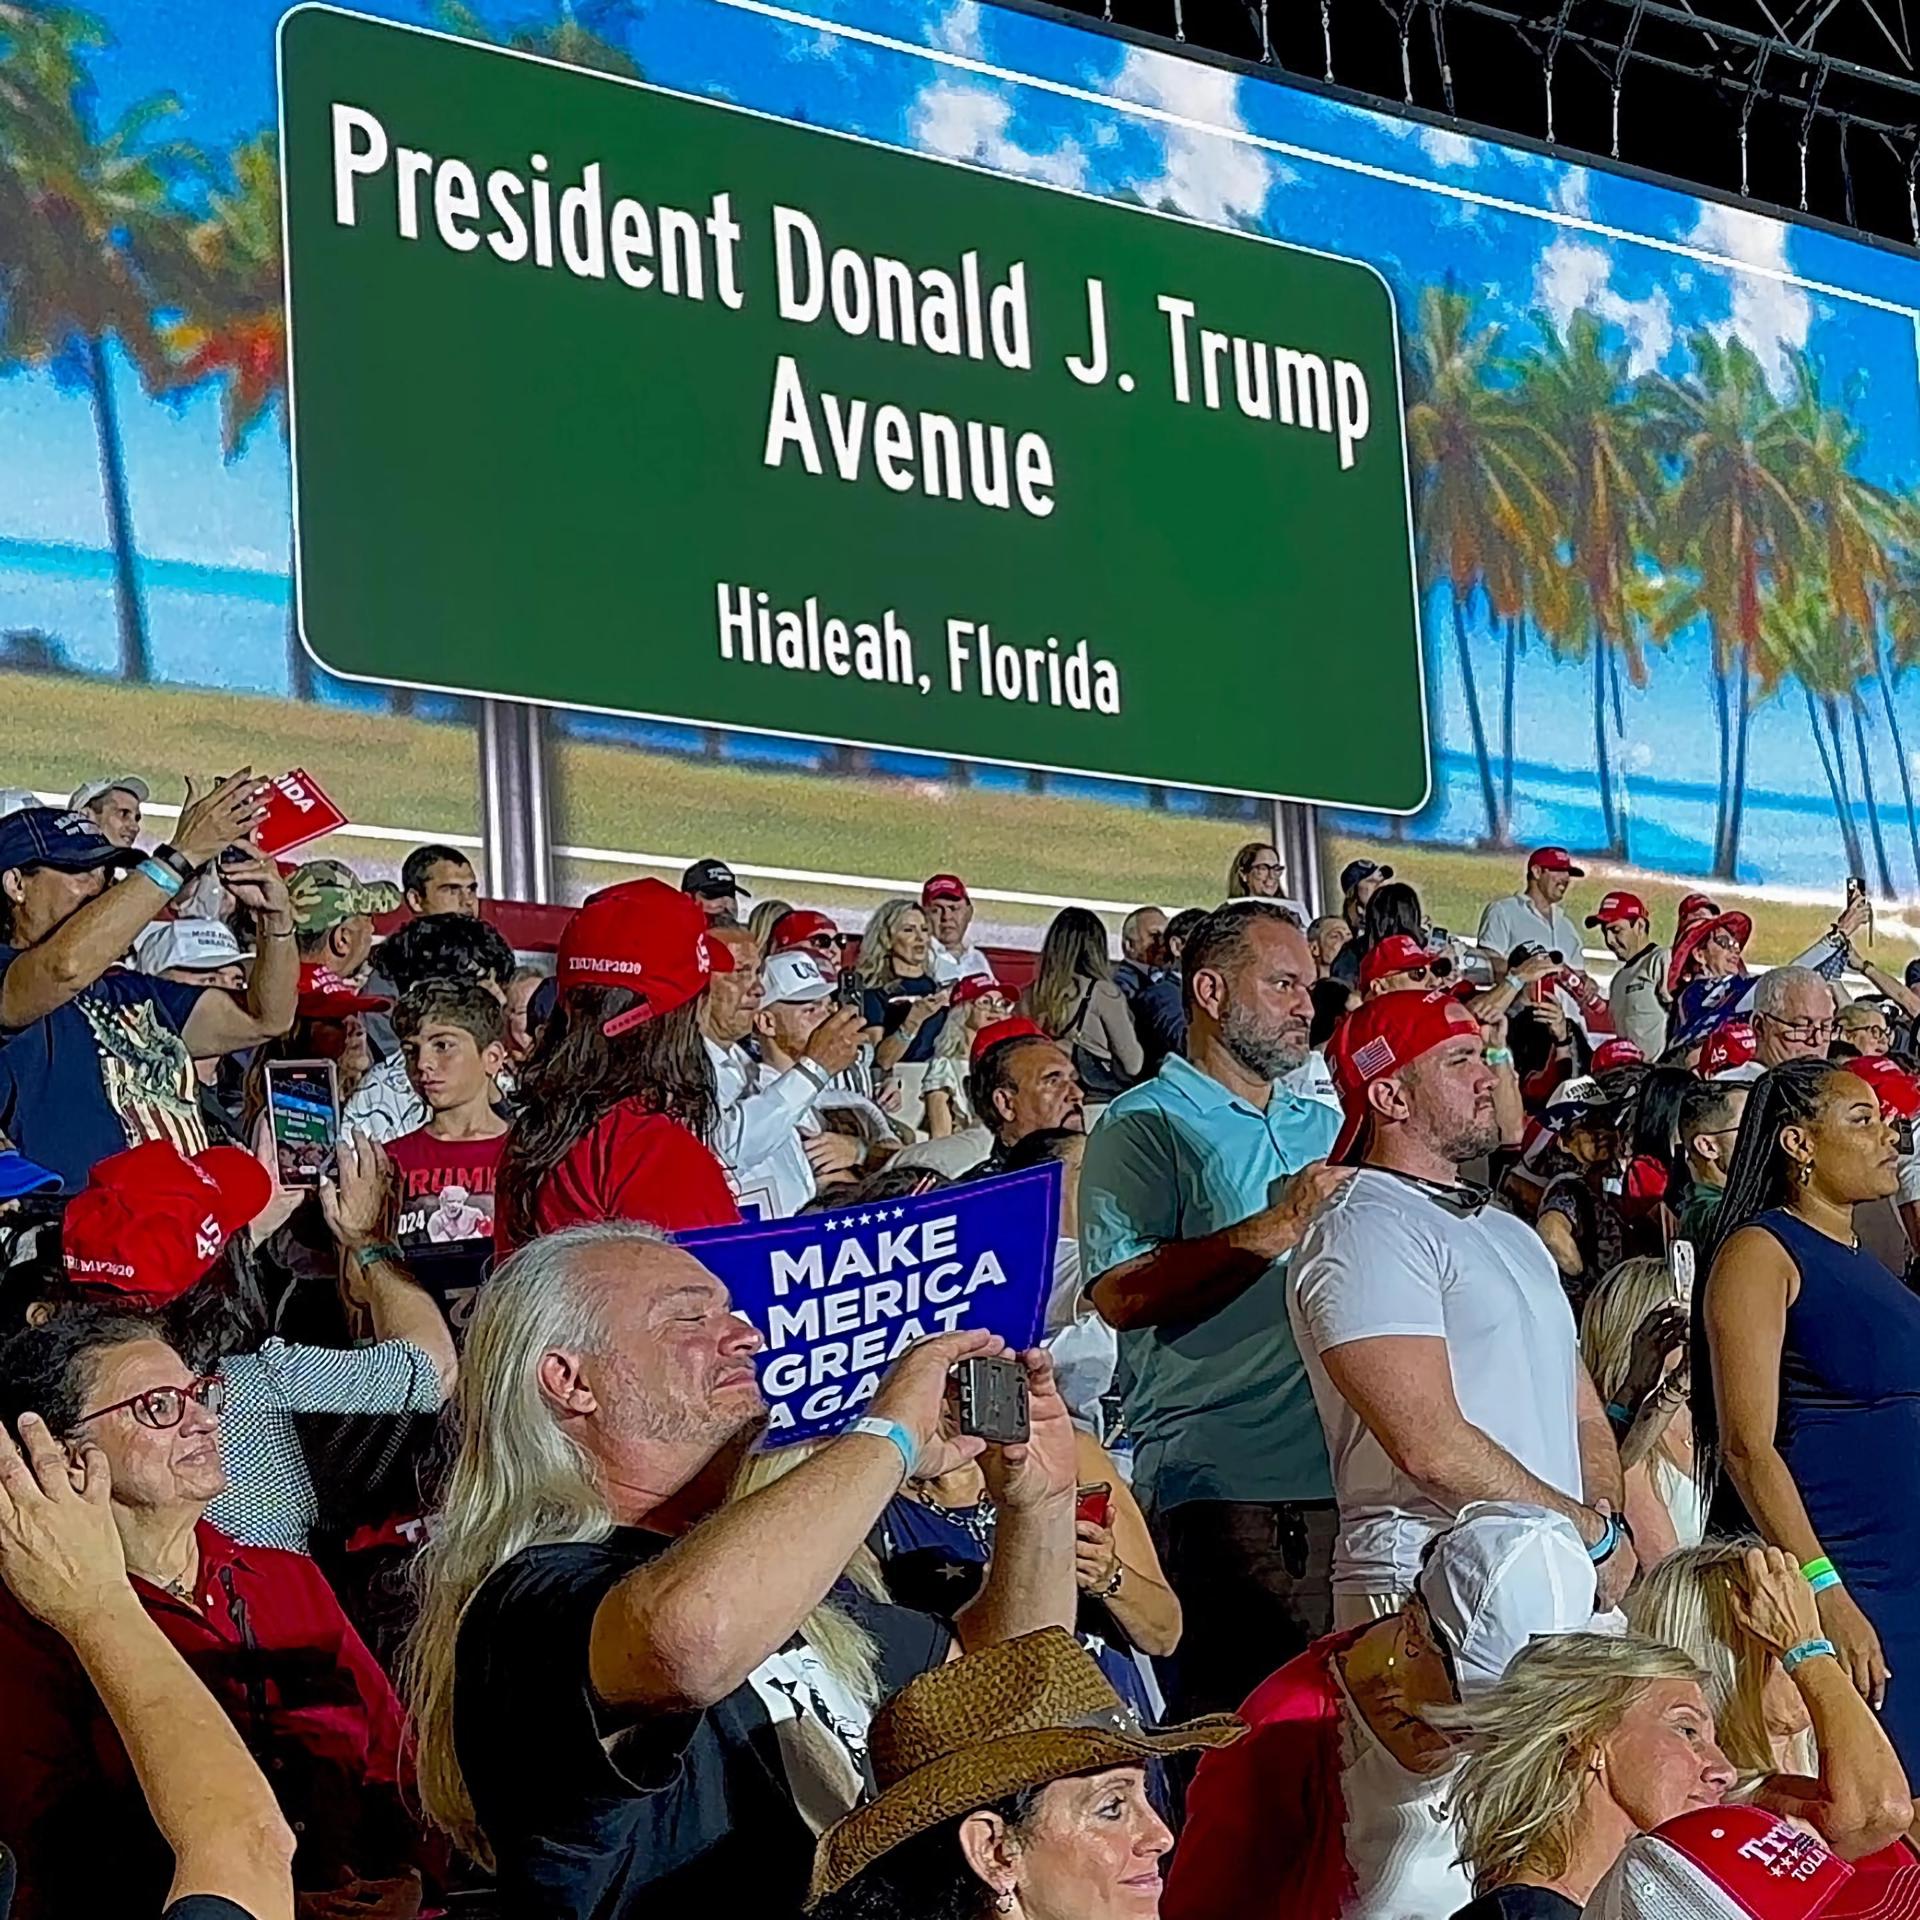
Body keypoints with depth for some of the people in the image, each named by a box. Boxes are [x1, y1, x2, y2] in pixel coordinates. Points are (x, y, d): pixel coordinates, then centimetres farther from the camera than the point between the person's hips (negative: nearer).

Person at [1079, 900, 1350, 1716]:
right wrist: (1279, 1227, -16)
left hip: (1347, 1476, 7)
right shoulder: (1145, 1126, 0)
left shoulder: (1327, 1127, 23)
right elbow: (1121, 1292, -15)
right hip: (1225, 1487, -7)